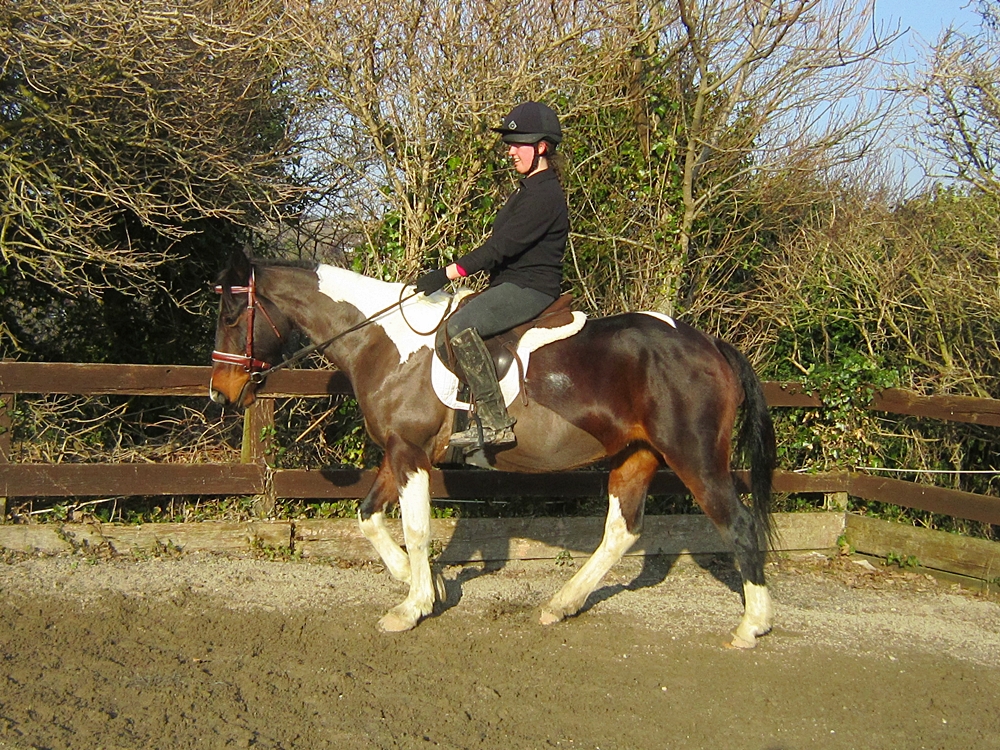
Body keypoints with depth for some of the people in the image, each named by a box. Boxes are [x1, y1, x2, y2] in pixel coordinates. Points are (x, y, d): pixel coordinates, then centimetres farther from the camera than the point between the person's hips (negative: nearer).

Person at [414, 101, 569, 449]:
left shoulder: (544, 194, -15)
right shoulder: (528, 190, 20)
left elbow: (501, 247, -22)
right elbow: (501, 247, 23)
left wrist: (445, 275, -23)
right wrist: (447, 276, 19)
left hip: (531, 289, -12)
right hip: (510, 284, 12)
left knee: (461, 326, -33)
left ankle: (496, 423, -33)